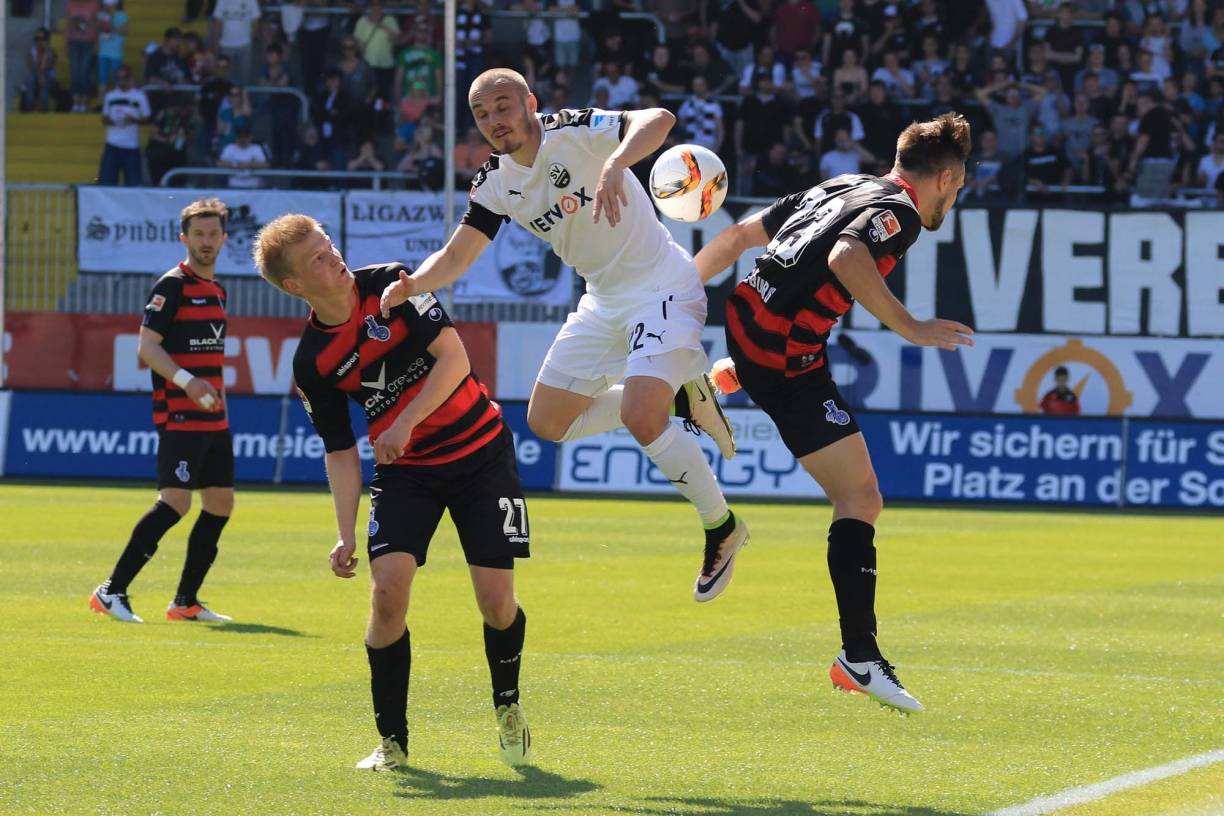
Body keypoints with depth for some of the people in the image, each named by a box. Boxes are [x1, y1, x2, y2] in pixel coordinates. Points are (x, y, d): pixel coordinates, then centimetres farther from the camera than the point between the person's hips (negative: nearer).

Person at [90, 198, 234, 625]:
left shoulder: (216, 289, 17)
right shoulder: (172, 285, -8)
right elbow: (147, 346, -15)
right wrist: (186, 381, -26)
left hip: (213, 419, 9)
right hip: (179, 417, -9)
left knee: (220, 502, 6)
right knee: (175, 501, -16)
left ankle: (186, 601, 14)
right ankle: (112, 591, -12)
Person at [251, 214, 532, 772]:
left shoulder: (390, 285, -12)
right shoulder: (312, 362, -6)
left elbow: (454, 358, -16)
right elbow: (340, 452, 1)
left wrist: (405, 423, -25)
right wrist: (346, 535, -7)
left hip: (478, 450, -2)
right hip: (404, 470, 2)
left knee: (495, 598, -8)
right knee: (388, 588, -18)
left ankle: (508, 706, 23)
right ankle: (392, 740, -3)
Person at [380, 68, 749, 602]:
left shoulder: (574, 132, -21)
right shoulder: (496, 183, 0)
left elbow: (658, 120, -36)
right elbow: (456, 256, 3)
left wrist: (615, 164, -56)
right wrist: (411, 285, -18)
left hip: (661, 287, -8)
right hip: (603, 302, 9)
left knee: (639, 418, -25)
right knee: (547, 422, 10)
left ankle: (721, 529, -4)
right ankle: (674, 398, 21)